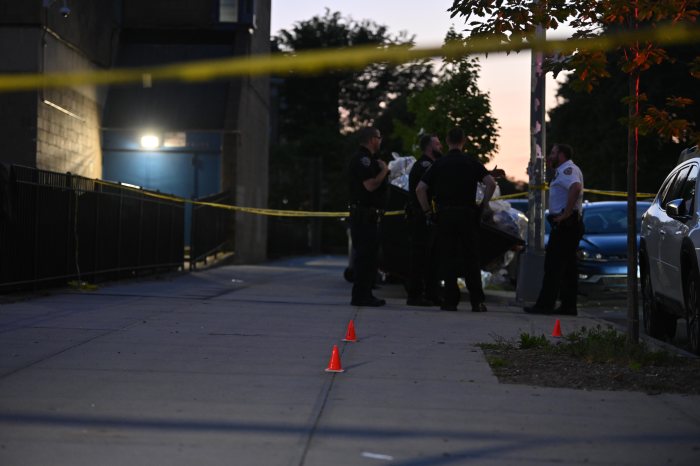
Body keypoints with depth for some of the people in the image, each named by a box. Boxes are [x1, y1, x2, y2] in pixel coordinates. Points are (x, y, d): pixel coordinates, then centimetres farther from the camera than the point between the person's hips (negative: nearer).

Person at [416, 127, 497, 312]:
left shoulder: (439, 163, 5)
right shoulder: (471, 162, 1)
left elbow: (420, 189, -1)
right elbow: (491, 183, -11)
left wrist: (428, 211, 7)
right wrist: (484, 204, -1)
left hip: (444, 214, 1)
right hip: (467, 213, -1)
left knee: (448, 258, 5)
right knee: (471, 258, 4)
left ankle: (450, 300, 2)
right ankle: (477, 301, 3)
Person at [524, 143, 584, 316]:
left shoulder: (568, 170, -13)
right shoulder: (566, 170, 20)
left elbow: (576, 187, -30)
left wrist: (566, 213, -28)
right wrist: (551, 167, 22)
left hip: (564, 224, -11)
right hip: (571, 224, 11)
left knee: (553, 265, -10)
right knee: (568, 267, 10)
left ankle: (545, 304, -11)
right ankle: (569, 306, 12)